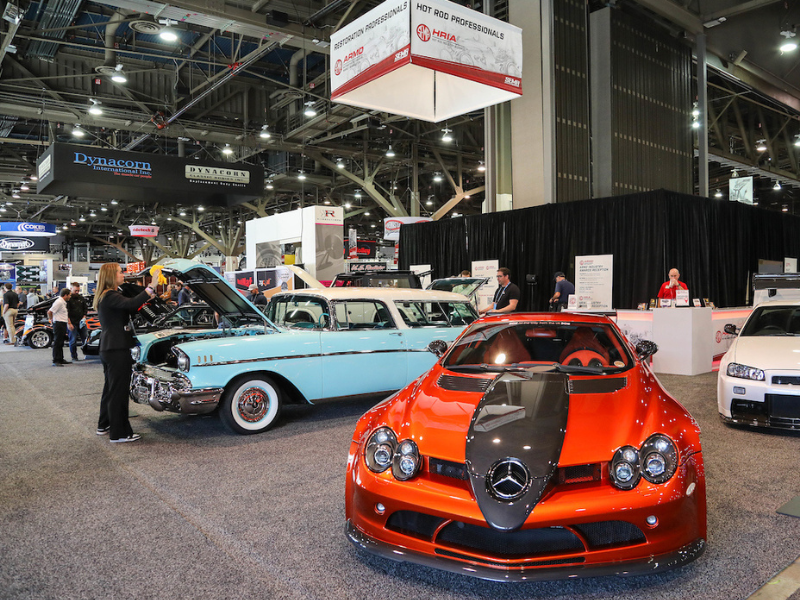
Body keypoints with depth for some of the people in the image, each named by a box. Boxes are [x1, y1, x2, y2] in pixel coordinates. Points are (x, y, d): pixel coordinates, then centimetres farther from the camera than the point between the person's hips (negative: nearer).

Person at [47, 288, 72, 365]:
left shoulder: (63, 303, 17)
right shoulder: (59, 302, -14)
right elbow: (49, 312, -20)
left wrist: (69, 323, 23)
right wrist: (52, 320, -8)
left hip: (63, 325, 10)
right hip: (58, 324, -10)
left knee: (61, 343, 15)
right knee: (57, 343, -7)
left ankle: (61, 359, 22)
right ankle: (55, 361, -5)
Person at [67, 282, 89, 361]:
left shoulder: (81, 298, 11)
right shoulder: (68, 299, -7)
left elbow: (86, 308, 21)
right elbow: (66, 313, -10)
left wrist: (84, 316, 5)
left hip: (81, 322, 5)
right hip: (72, 323, -5)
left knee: (84, 339, 8)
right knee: (73, 340, -2)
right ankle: (74, 356, 6)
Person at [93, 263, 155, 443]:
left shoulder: (104, 296, 17)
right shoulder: (110, 296, -16)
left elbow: (129, 310, 17)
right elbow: (131, 304, -34)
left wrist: (149, 296, 7)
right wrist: (151, 288, -36)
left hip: (108, 349, 11)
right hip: (118, 350, -11)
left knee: (110, 388, 20)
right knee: (119, 391, -4)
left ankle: (104, 426, 32)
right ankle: (119, 433, 1)